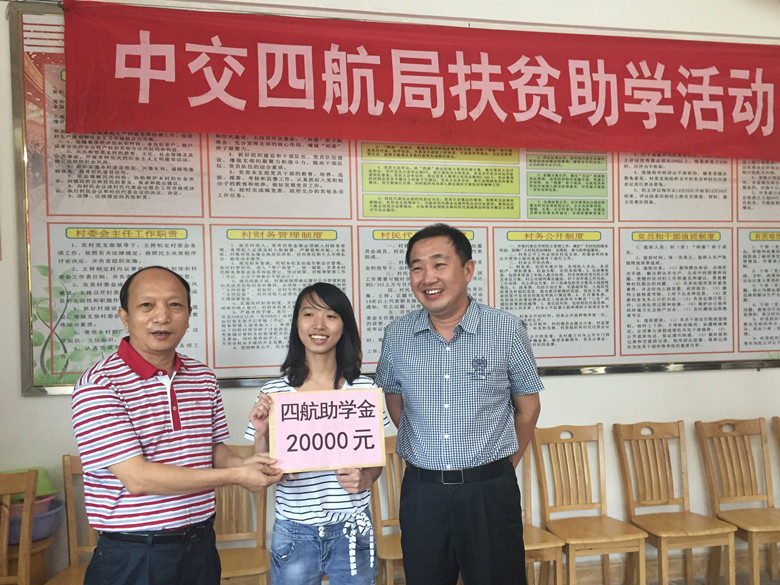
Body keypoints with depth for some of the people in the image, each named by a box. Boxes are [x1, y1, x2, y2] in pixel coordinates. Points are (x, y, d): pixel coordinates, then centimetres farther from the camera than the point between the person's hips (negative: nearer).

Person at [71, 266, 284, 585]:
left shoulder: (204, 378, 3)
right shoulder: (98, 384, -16)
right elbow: (136, 478, -21)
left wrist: (241, 463, -10)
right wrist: (235, 476, -19)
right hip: (132, 558, -5)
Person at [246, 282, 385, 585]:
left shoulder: (364, 388, -5)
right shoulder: (273, 393, -6)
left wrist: (365, 478, -14)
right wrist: (261, 432, -17)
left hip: (352, 530, 0)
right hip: (294, 533, 0)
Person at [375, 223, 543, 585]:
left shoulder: (507, 331, -7)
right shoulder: (396, 335, -1)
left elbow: (527, 407, 4)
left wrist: (501, 468, 7)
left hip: (490, 491, -2)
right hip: (421, 490, 2)